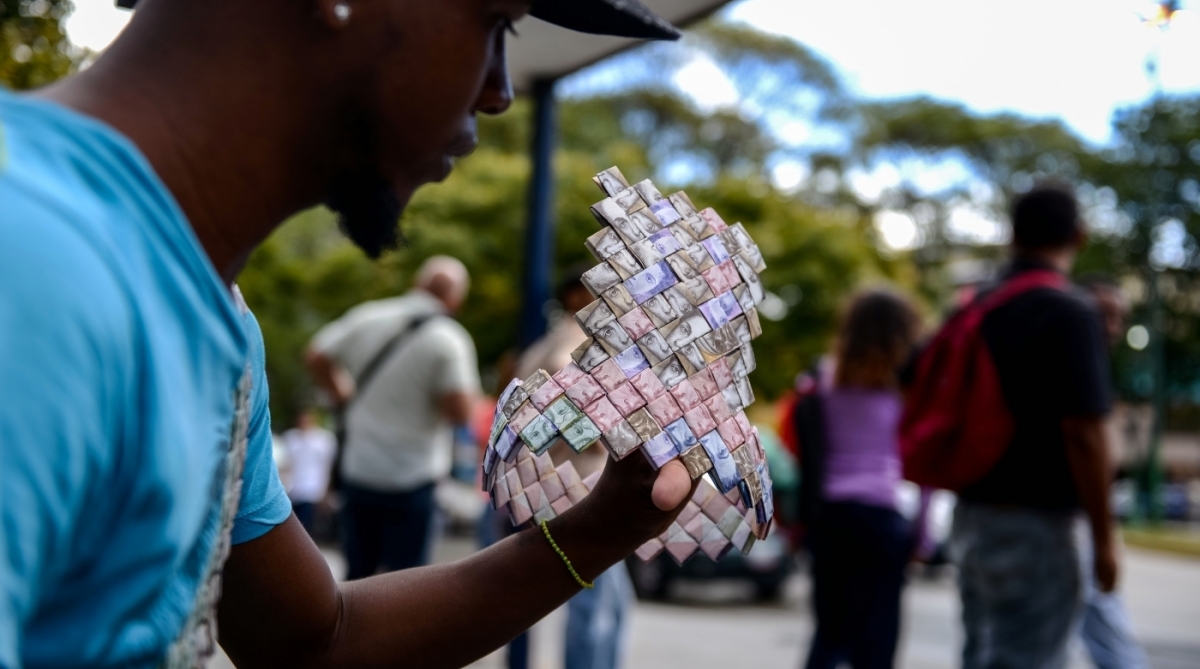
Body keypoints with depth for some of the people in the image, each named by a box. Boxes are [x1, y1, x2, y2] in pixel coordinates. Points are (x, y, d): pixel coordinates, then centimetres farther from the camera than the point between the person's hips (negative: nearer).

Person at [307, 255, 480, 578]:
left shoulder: (367, 317, 1)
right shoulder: (449, 339, -13)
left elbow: (317, 357, 8)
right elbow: (460, 411, -20)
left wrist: (344, 397, 20)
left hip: (357, 470, 5)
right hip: (412, 478, -5)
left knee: (357, 573, 16)